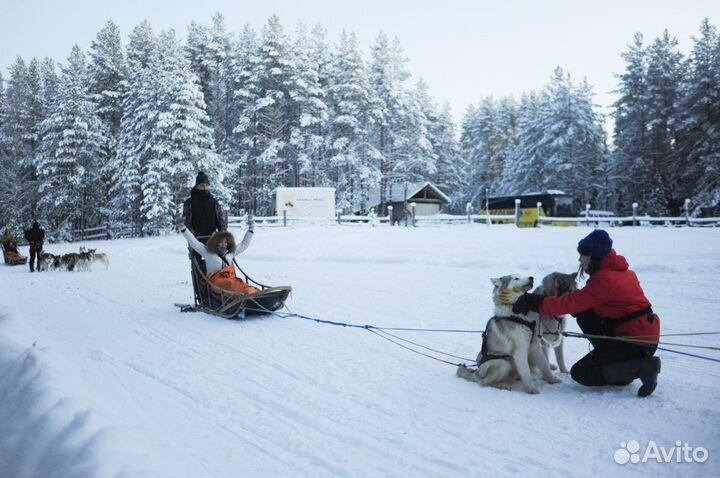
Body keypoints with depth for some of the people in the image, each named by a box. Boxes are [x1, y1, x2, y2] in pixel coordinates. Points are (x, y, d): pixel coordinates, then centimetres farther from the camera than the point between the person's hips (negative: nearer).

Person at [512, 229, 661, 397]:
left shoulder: (604, 279, -19)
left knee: (580, 374, -3)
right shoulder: (616, 270, 9)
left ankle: (642, 366, -10)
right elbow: (581, 302, 11)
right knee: (583, 314, 10)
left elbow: (570, 303, -18)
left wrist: (534, 303, -10)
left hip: (638, 340, -9)